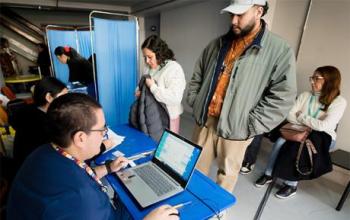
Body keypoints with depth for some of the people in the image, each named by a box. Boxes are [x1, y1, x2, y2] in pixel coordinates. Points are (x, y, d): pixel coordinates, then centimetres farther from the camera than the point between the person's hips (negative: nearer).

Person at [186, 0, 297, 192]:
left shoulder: (279, 51, -8)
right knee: (195, 170, 19)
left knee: (226, 175, 15)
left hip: (234, 129, -4)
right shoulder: (217, 44, 7)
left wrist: (249, 127, -14)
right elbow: (197, 76, 15)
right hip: (204, 121, 4)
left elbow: (282, 97, -12)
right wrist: (195, 103, 5)